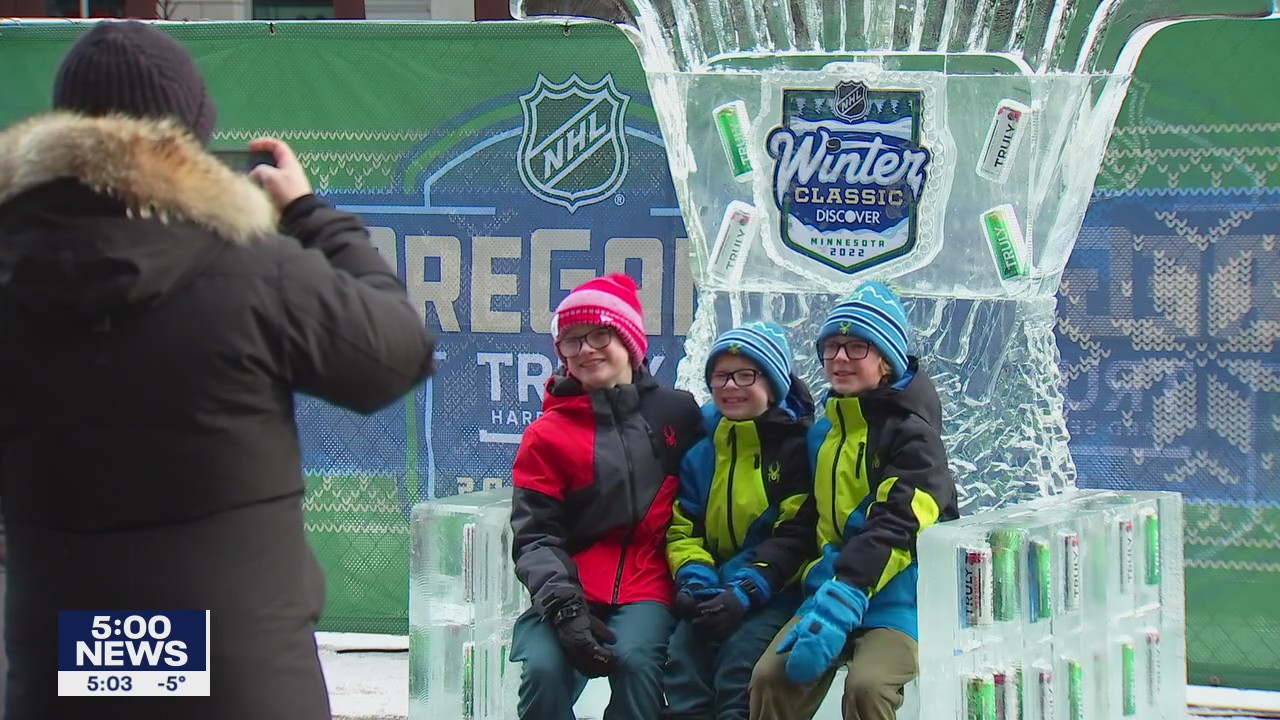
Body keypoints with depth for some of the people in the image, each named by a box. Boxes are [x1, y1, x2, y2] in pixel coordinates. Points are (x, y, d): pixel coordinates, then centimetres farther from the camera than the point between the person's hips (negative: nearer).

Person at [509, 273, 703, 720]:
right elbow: (534, 534, -1)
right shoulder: (547, 434, 5)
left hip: (647, 588, 0)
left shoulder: (678, 413, 8)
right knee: (543, 669, -26)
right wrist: (564, 607, -15)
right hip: (571, 587, 0)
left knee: (635, 661, -30)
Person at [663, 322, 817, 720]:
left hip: (775, 590, -4)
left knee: (739, 655, -31)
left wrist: (745, 593, -19)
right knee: (682, 655, -25)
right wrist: (694, 583, -9)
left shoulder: (798, 444, -1)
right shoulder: (700, 445, 13)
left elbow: (795, 536, -7)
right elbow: (682, 527, 12)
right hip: (714, 592, 4)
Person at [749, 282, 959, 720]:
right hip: (832, 586, 6)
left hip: (897, 594, -6)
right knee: (772, 676, -17)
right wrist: (820, 574, 7)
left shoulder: (911, 433, -7)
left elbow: (896, 527, -18)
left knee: (866, 685, -31)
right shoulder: (823, 433, 16)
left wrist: (841, 603, -27)